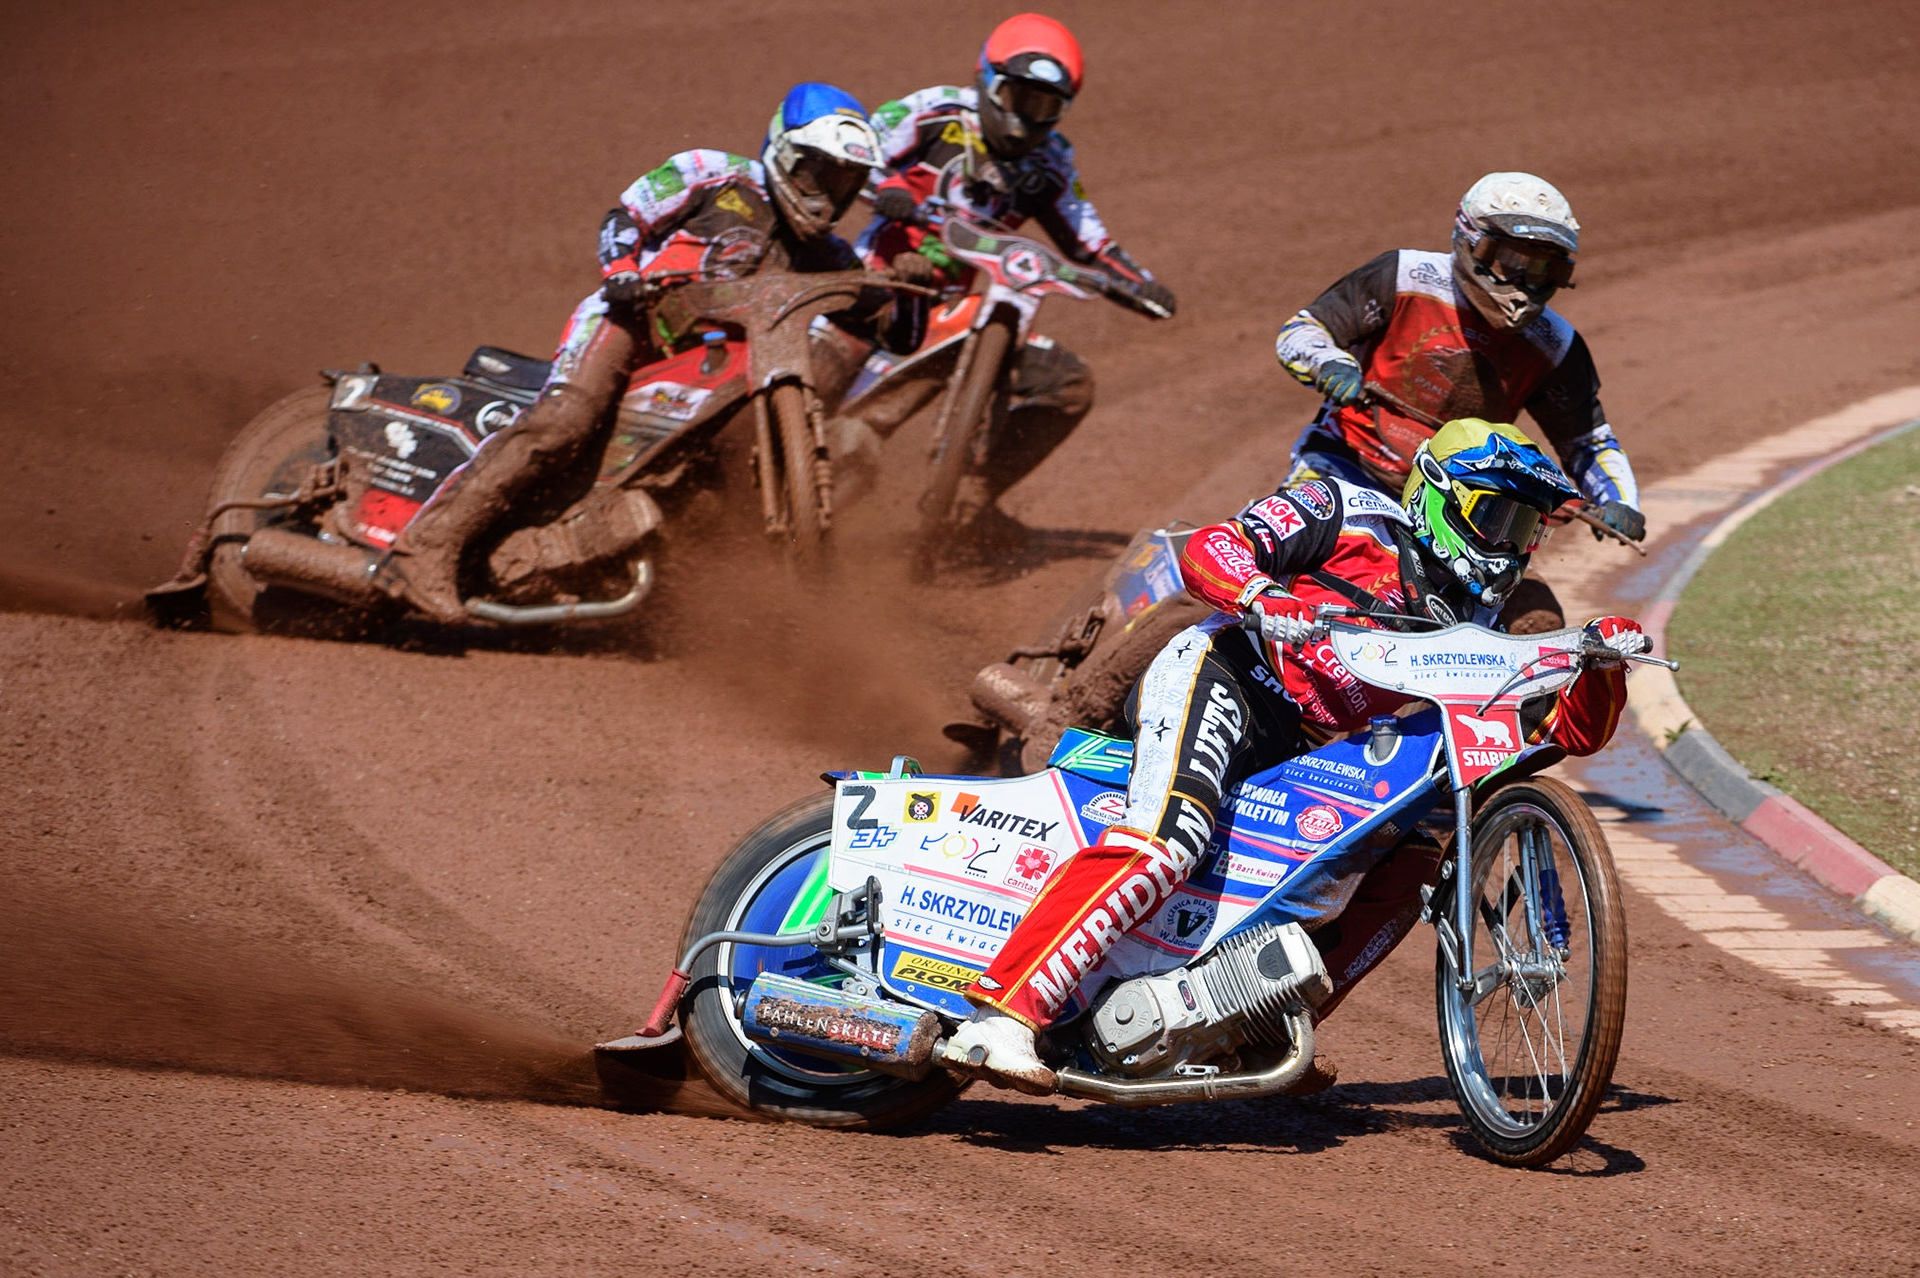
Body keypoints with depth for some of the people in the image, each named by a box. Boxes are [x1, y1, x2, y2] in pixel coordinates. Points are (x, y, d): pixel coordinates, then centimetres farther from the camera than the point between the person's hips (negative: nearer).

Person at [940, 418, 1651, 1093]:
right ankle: (1002, 1013, -42)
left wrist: (1603, 659, -2)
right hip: (1220, 676, -8)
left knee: (1414, 860, -1)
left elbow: (1573, 729, 17)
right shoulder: (1352, 513, 4)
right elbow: (1207, 550, -6)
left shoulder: (1473, 630, 22)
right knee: (1166, 842, -32)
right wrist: (1266, 597, -27)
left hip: (1291, 760, 8)